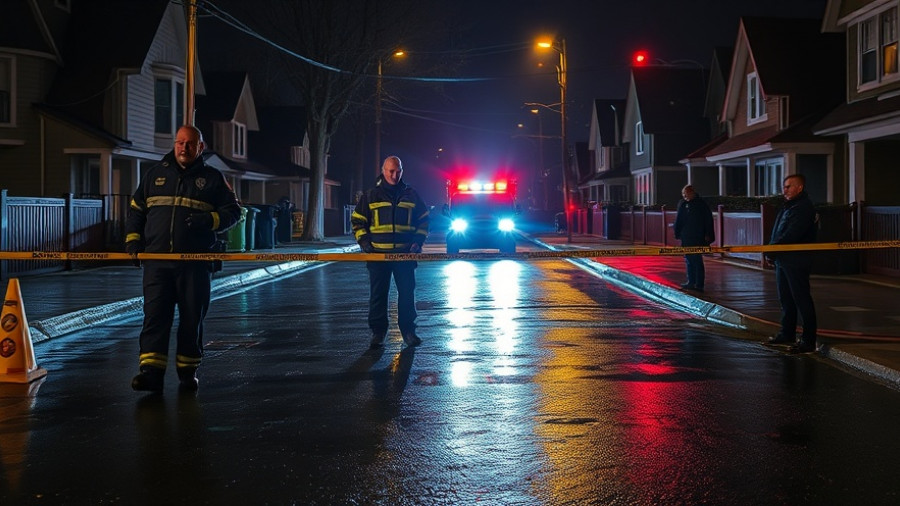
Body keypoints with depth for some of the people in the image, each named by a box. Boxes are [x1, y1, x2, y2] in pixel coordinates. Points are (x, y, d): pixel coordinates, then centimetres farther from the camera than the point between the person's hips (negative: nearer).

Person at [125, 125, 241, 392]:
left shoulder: (213, 179, 9)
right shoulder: (155, 174, 15)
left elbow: (233, 211, 8)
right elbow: (135, 209, 21)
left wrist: (209, 220, -10)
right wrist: (133, 238, 7)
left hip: (195, 263, -1)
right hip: (157, 261, 1)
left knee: (192, 318, 4)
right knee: (155, 315, -7)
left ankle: (188, 371, 15)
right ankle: (151, 371, -11)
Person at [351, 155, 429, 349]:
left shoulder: (411, 195, 9)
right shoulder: (371, 196, 6)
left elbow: (423, 220, 17)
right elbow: (357, 221, 10)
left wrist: (418, 241, 4)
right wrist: (364, 242, -2)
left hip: (405, 254, 1)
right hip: (378, 254, -1)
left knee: (407, 294, 3)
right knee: (378, 295, 1)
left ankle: (408, 331, 14)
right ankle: (378, 332, 9)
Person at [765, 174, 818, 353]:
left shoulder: (804, 208, -15)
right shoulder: (787, 206, 17)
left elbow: (790, 236, -23)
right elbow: (777, 233, 20)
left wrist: (771, 251, -18)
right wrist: (772, 253, 8)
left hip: (796, 261, -10)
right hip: (782, 259, 10)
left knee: (801, 299, -6)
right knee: (785, 298, 17)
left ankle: (808, 340, -3)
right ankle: (787, 333, 29)